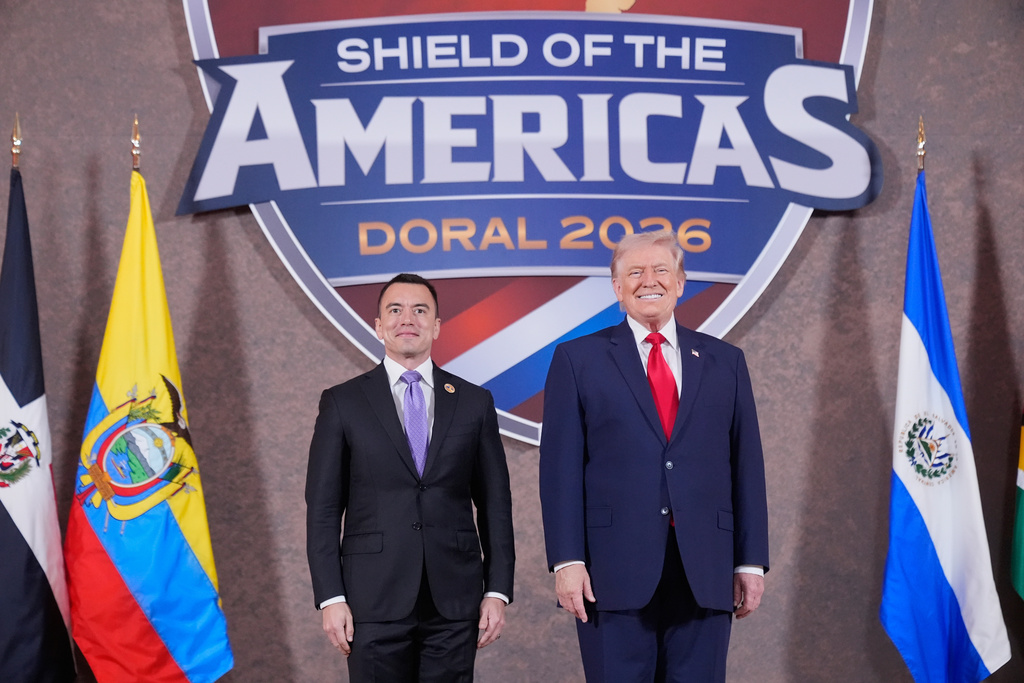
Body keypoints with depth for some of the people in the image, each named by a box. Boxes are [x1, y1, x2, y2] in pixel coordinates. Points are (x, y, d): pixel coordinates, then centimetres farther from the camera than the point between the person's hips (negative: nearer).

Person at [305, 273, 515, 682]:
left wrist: (497, 591, 2)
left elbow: (495, 504, 8)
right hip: (374, 600, -1)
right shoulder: (342, 403, 3)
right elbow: (323, 508, 2)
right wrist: (330, 598, -5)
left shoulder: (474, 402, 7)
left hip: (454, 602, 1)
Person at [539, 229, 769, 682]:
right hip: (614, 570, -2)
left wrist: (751, 561, 5)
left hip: (706, 572, 2)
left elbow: (746, 464, 9)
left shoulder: (725, 361, 11)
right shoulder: (578, 359, 4)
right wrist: (567, 561, -8)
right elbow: (560, 467, -1)